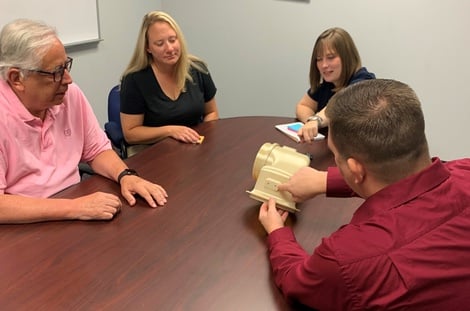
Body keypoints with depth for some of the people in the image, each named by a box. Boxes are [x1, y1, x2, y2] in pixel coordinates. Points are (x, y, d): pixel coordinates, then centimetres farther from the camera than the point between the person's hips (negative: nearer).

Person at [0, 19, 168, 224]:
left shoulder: (70, 95, -1)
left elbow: (97, 150, 9)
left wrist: (126, 175, -10)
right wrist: (74, 207, -28)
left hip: (74, 206, 6)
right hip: (22, 229, -5)